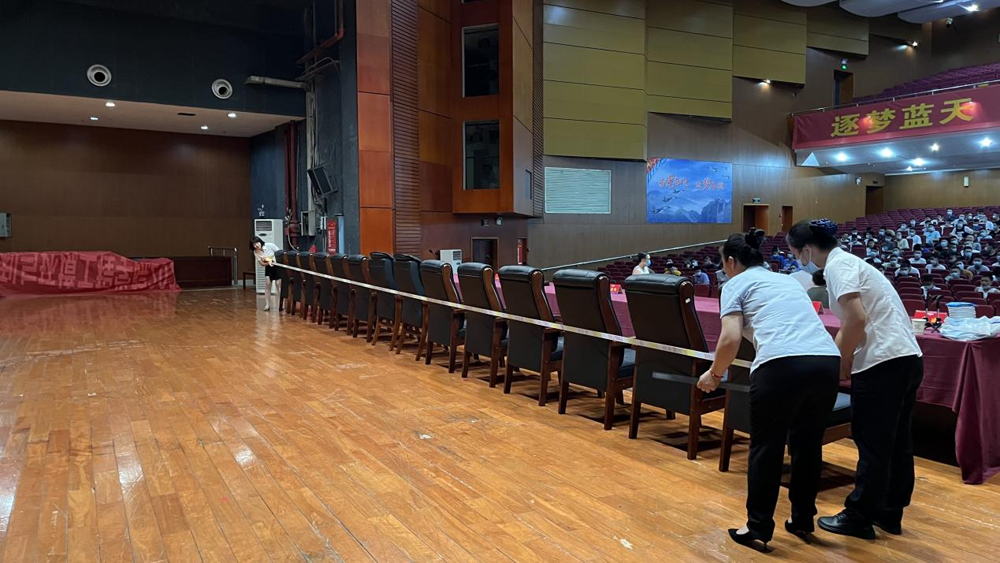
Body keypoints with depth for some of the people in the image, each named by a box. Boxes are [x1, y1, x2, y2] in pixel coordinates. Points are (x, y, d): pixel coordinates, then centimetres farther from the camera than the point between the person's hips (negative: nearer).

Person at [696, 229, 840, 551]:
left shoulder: (736, 284, 12)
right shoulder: (787, 280, 31)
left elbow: (731, 339, -2)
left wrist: (715, 374, 13)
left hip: (782, 364, -6)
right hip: (827, 361, 7)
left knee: (766, 446, 9)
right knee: (808, 443, 22)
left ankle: (758, 529, 19)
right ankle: (802, 521, 35)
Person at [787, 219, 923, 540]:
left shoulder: (837, 266, -10)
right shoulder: (846, 261, 19)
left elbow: (856, 320, -22)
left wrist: (841, 364, -9)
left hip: (883, 361, -10)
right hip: (907, 357, 10)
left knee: (872, 444, 1)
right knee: (895, 442, 16)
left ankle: (859, 517, 13)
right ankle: (890, 513, 28)